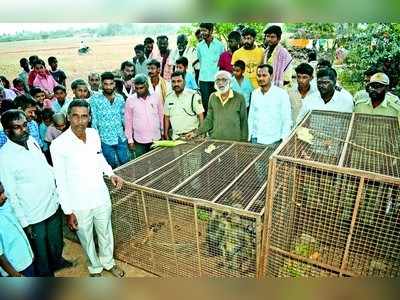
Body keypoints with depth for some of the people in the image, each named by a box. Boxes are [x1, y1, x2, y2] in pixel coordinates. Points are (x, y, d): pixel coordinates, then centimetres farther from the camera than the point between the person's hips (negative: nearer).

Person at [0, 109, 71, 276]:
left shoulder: (32, 141, -5)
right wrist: (24, 223, -13)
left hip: (53, 204, 6)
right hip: (33, 216, -6)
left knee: (56, 240, 29)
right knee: (40, 251, 17)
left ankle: (57, 260, 55)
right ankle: (46, 276, 41)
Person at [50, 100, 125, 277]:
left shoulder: (94, 134, -6)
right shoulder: (58, 145, -20)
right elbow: (61, 181, -14)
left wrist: (111, 174, -3)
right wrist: (68, 211, -10)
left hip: (101, 197, 4)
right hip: (79, 205, -4)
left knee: (106, 233, 23)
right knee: (87, 240, 19)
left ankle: (108, 262, 49)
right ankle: (95, 268, 46)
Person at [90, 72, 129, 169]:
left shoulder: (120, 98, 1)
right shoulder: (95, 99, -9)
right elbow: (94, 120, -7)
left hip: (121, 139, 3)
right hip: (105, 140, -3)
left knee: (126, 163, 13)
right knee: (112, 166, 10)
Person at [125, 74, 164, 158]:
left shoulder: (156, 97, -2)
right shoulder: (130, 100, -5)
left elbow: (161, 116, 7)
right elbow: (128, 121, 1)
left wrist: (163, 133, 9)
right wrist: (130, 140, 1)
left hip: (156, 139, 1)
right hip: (139, 141, -1)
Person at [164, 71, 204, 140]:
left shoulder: (193, 96, -7)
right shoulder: (169, 97, 7)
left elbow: (201, 116, -7)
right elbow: (167, 117, 14)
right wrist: (166, 134, 11)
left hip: (192, 136, -3)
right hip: (175, 137, 4)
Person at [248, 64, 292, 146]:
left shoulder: (281, 94, -7)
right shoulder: (254, 93, 7)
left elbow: (287, 120, -5)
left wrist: (284, 141, -9)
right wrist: (249, 137, 9)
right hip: (256, 140, 4)